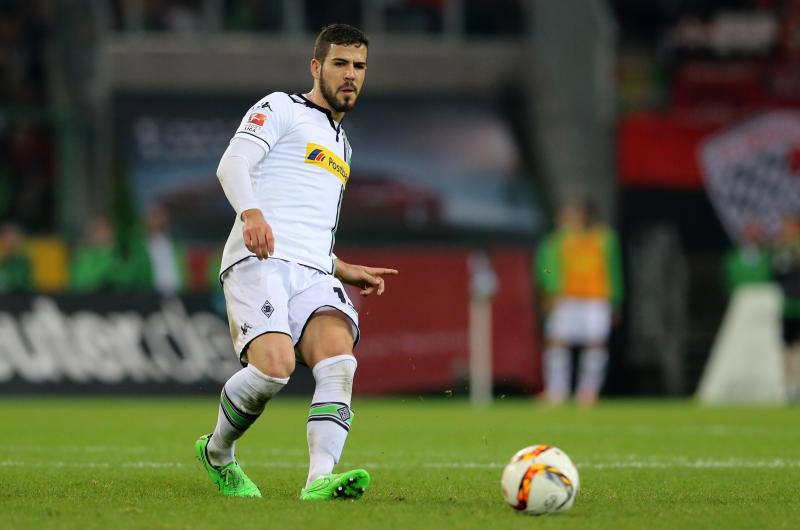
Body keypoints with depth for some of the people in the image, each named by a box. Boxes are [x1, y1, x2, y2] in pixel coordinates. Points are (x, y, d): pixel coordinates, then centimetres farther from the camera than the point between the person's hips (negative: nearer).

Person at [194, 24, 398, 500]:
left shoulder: (342, 147, 34)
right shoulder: (280, 109, 9)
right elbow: (233, 164, -8)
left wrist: (347, 272, 26)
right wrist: (251, 212, -27)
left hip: (314, 276, 6)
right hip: (260, 261, -6)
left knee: (339, 361, -24)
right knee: (275, 365, -27)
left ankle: (321, 479, -38)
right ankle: (217, 453, 1)